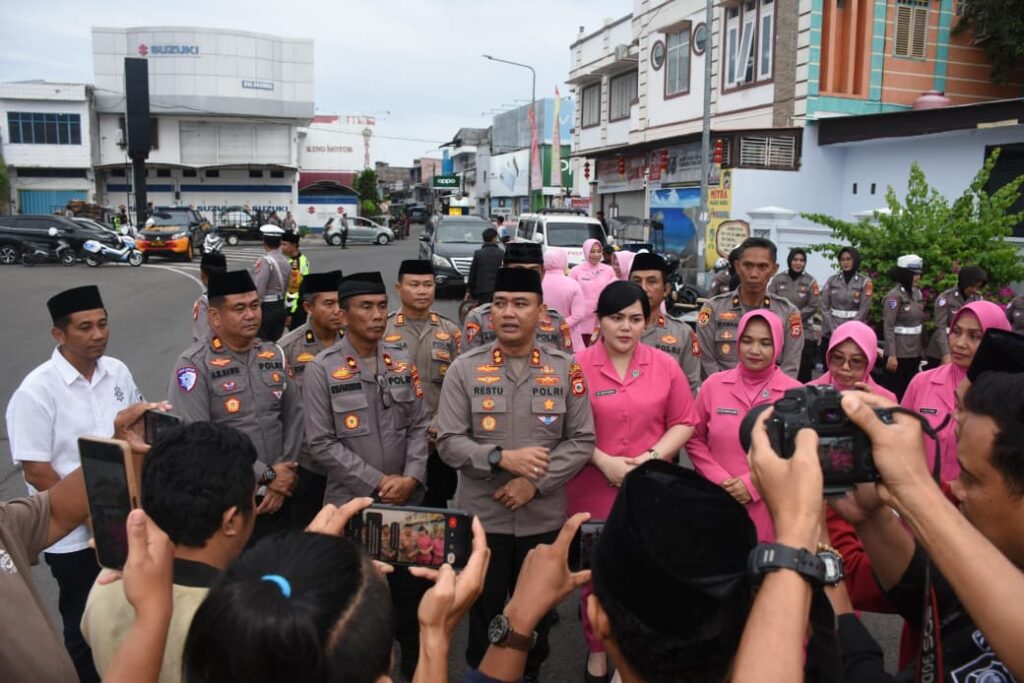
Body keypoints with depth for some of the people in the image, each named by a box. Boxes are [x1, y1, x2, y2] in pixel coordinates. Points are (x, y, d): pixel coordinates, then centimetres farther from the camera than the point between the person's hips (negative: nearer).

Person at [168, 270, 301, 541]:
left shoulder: (275, 356, 8)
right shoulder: (194, 365, -10)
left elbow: (293, 418, 7)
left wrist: (282, 478, -3)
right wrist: (266, 475, -13)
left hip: (277, 499, 5)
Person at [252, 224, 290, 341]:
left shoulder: (265, 261, -15)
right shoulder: (286, 262, 7)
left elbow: (259, 288, -18)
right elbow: (286, 287, 9)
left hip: (266, 308, -7)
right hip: (281, 307, 7)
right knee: (276, 342, 12)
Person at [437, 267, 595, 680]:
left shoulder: (565, 369, -3)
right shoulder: (464, 369, -5)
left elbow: (582, 441, -3)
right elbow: (448, 442, -7)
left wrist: (535, 483, -14)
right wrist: (501, 458, -22)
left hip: (544, 517, 1)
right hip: (482, 516, -1)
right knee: (484, 611, 15)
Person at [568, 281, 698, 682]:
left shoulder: (666, 366, 1)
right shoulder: (578, 366, -6)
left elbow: (683, 423, 3)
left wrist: (652, 457, -11)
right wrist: (603, 461, -14)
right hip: (593, 489, -1)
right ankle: (597, 649, 34)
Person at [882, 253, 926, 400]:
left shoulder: (917, 292, 8)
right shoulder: (895, 295, -13)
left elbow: (920, 320, 14)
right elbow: (888, 327, -16)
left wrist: (921, 347, 10)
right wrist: (891, 355, -19)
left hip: (915, 351, 7)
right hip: (899, 352, -7)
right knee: (895, 392, 2)